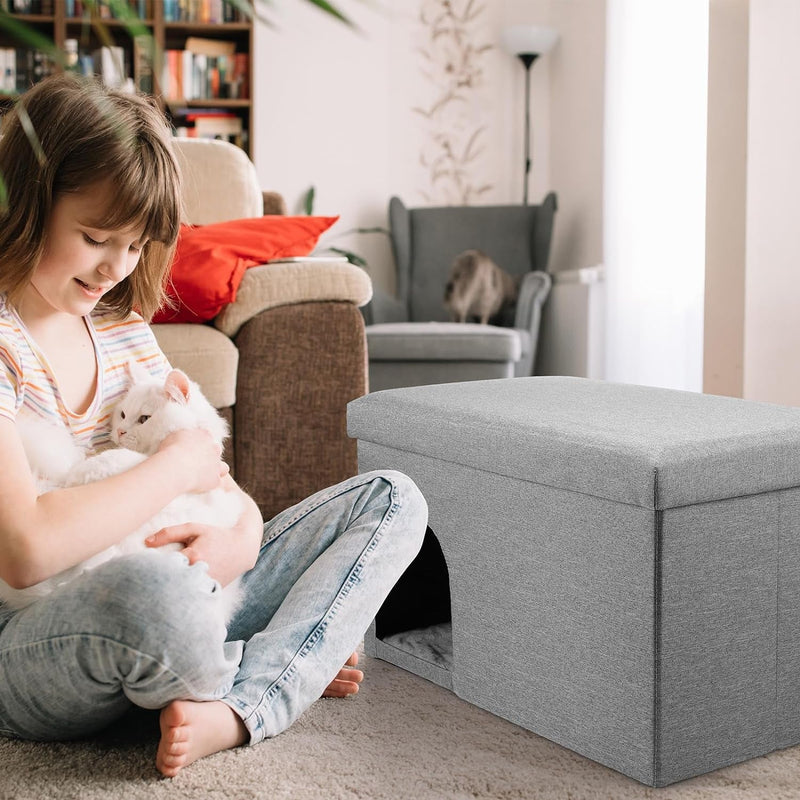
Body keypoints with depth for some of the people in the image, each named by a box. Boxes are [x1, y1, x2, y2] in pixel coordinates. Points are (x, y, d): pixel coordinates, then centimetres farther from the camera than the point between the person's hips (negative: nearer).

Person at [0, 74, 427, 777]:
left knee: (391, 500, 4)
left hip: (167, 603, 8)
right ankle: (279, 676, -8)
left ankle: (236, 710, -17)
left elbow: (212, 471, 14)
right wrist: (177, 464, -16)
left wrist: (244, 532, -11)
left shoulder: (124, 327, 10)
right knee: (154, 583, -44)